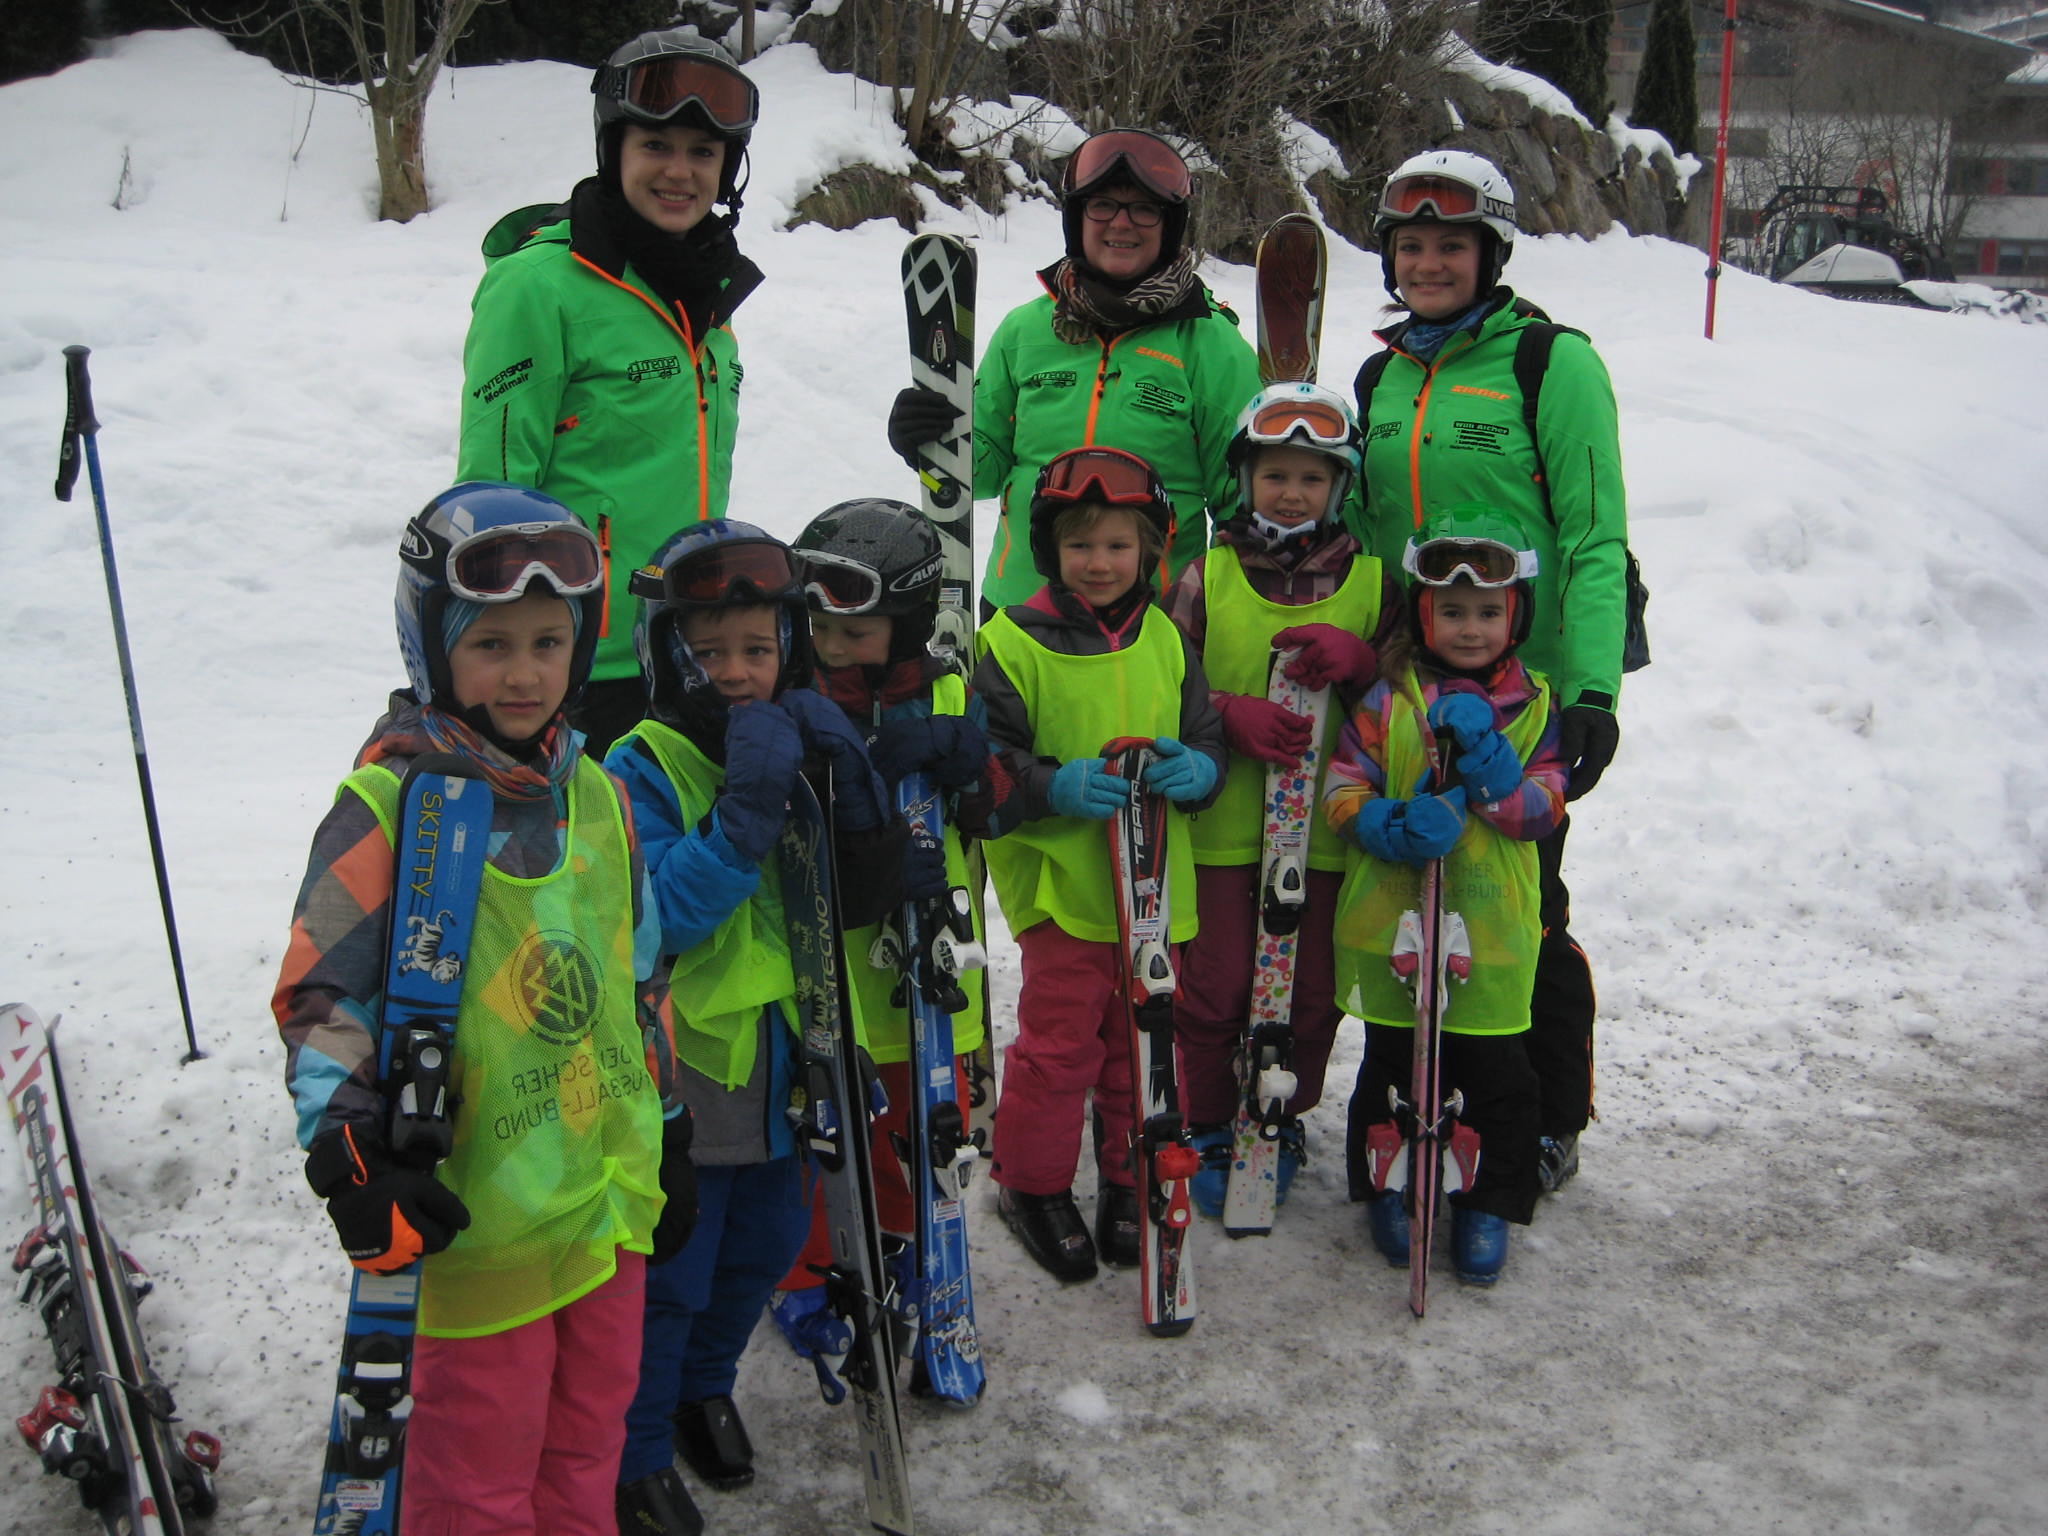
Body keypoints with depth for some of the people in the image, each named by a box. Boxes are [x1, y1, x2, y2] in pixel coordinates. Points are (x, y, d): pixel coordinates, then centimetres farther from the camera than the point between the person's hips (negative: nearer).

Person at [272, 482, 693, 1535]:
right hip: (478, 1216, -6)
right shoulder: (389, 804, -12)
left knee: (587, 1450, 21)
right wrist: (347, 1153, -21)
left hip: (610, 1200, 6)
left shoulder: (597, 797, 7)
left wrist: (669, 1138, 19)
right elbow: (321, 996, -10)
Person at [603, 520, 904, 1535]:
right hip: (678, 1074, -7)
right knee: (668, 1276, 5)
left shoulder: (799, 748, 4)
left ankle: (705, 1387, 47)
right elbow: (656, 916, -27)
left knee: (765, 1244, 22)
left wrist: (852, 789, -15)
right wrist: (745, 813, -33)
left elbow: (862, 904, 0)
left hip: (779, 1064, 7)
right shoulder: (642, 771, -16)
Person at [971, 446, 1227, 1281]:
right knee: (1057, 1042, 2)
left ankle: (1133, 1181, 32)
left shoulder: (1165, 641, 8)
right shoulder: (1014, 643, -7)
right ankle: (1033, 1183, 22)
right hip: (1060, 886, -4)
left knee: (1144, 1041, 14)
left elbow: (1208, 741, 13)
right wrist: (1055, 787, -24)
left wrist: (1195, 770, -10)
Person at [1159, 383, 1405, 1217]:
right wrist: (1232, 716, -17)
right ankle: (1207, 1125, 24)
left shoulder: (1372, 580, 4)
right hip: (1220, 827, -1)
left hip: (1325, 829, 1)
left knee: (1310, 992, 8)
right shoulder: (1207, 576, 2)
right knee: (1214, 986, 5)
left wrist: (1356, 662, -15)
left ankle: (1284, 1121, 30)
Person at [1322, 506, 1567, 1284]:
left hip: (1491, 930, 1)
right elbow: (1342, 789, -3)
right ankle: (1388, 1189, 30)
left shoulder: (1533, 705, 3)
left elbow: (1543, 810, -4)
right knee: (1394, 1065, 12)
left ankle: (1488, 1204, 23)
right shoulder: (1389, 697, -1)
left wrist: (1490, 768, -20)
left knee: (1497, 1073, 6)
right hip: (1391, 922, 0)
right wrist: (1396, 828, -21)